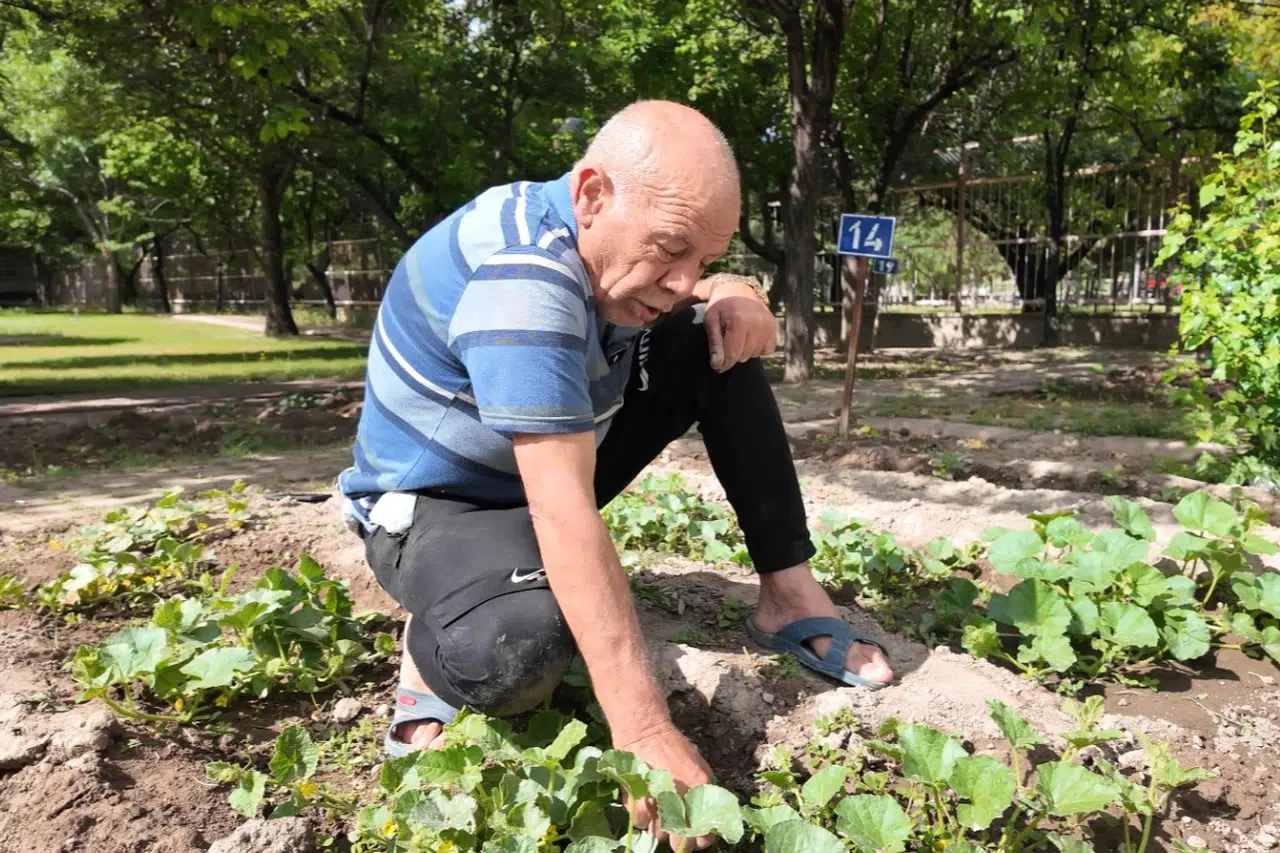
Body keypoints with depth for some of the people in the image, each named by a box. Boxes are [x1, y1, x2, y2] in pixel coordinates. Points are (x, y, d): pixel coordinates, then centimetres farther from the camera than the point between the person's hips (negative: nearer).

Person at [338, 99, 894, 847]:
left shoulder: (618, 246, -6)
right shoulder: (520, 271, -33)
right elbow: (565, 511, -39)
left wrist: (737, 298, -17)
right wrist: (646, 734, -40)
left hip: (553, 468, 8)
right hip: (437, 502, -8)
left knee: (721, 339, -6)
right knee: (520, 647, -41)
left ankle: (789, 596, -2)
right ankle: (445, 649, -5)